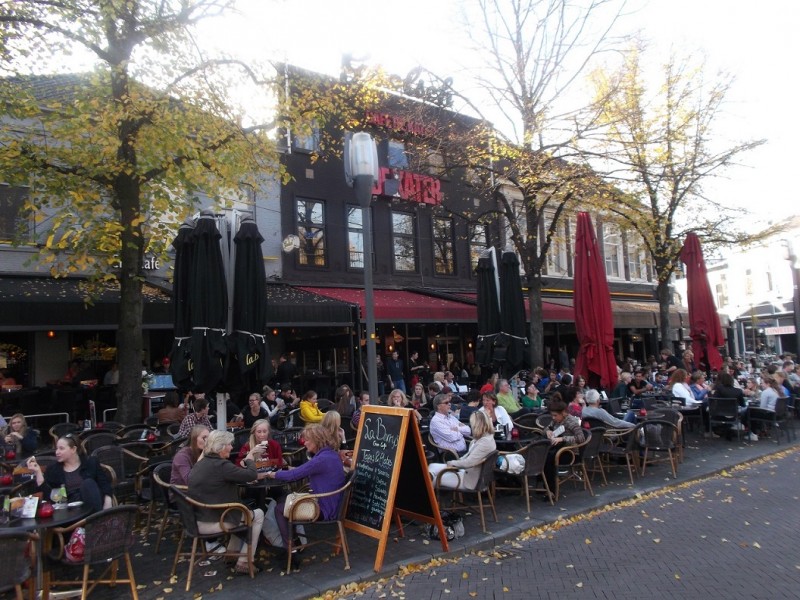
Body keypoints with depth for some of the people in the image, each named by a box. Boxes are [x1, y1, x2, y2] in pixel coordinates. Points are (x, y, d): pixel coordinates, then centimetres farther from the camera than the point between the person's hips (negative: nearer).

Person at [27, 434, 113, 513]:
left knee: (88, 483, -29)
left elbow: (105, 485, 4)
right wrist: (38, 472, -6)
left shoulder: (90, 462, 11)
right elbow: (47, 494, 2)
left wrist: (107, 506, -13)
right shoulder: (53, 469, 16)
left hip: (94, 505, 0)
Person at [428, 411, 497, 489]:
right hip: (467, 472, 10)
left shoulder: (485, 442, -27)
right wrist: (456, 462, 3)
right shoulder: (482, 438, 7)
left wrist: (452, 463, -12)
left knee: (434, 478, -4)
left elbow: (468, 463, -28)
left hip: (471, 479, -10)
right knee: (432, 466, 2)